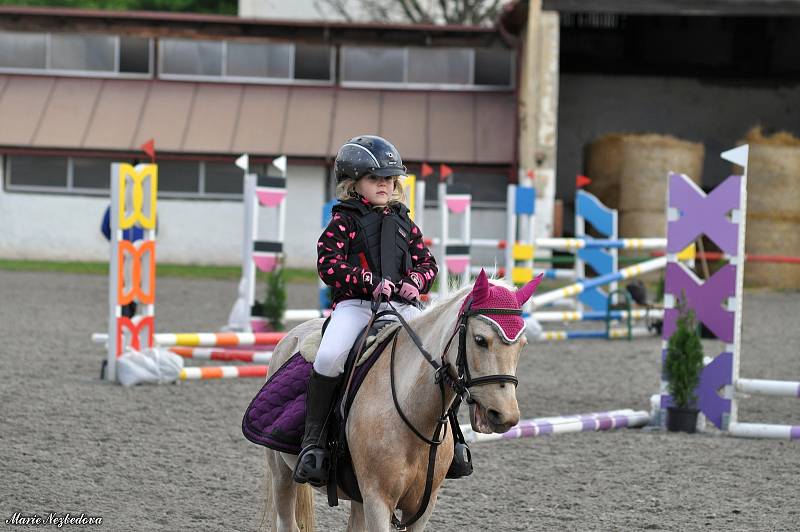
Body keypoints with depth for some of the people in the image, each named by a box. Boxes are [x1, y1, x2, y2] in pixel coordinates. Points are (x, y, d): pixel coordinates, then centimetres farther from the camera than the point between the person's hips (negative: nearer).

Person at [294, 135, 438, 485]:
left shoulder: (403, 221, 20)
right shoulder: (345, 220, 5)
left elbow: (427, 262, 19)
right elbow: (328, 263, -7)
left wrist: (416, 282, -4)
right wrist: (371, 281, -18)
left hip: (402, 305, 4)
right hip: (355, 305, -4)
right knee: (329, 358, -30)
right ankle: (312, 438, -19)